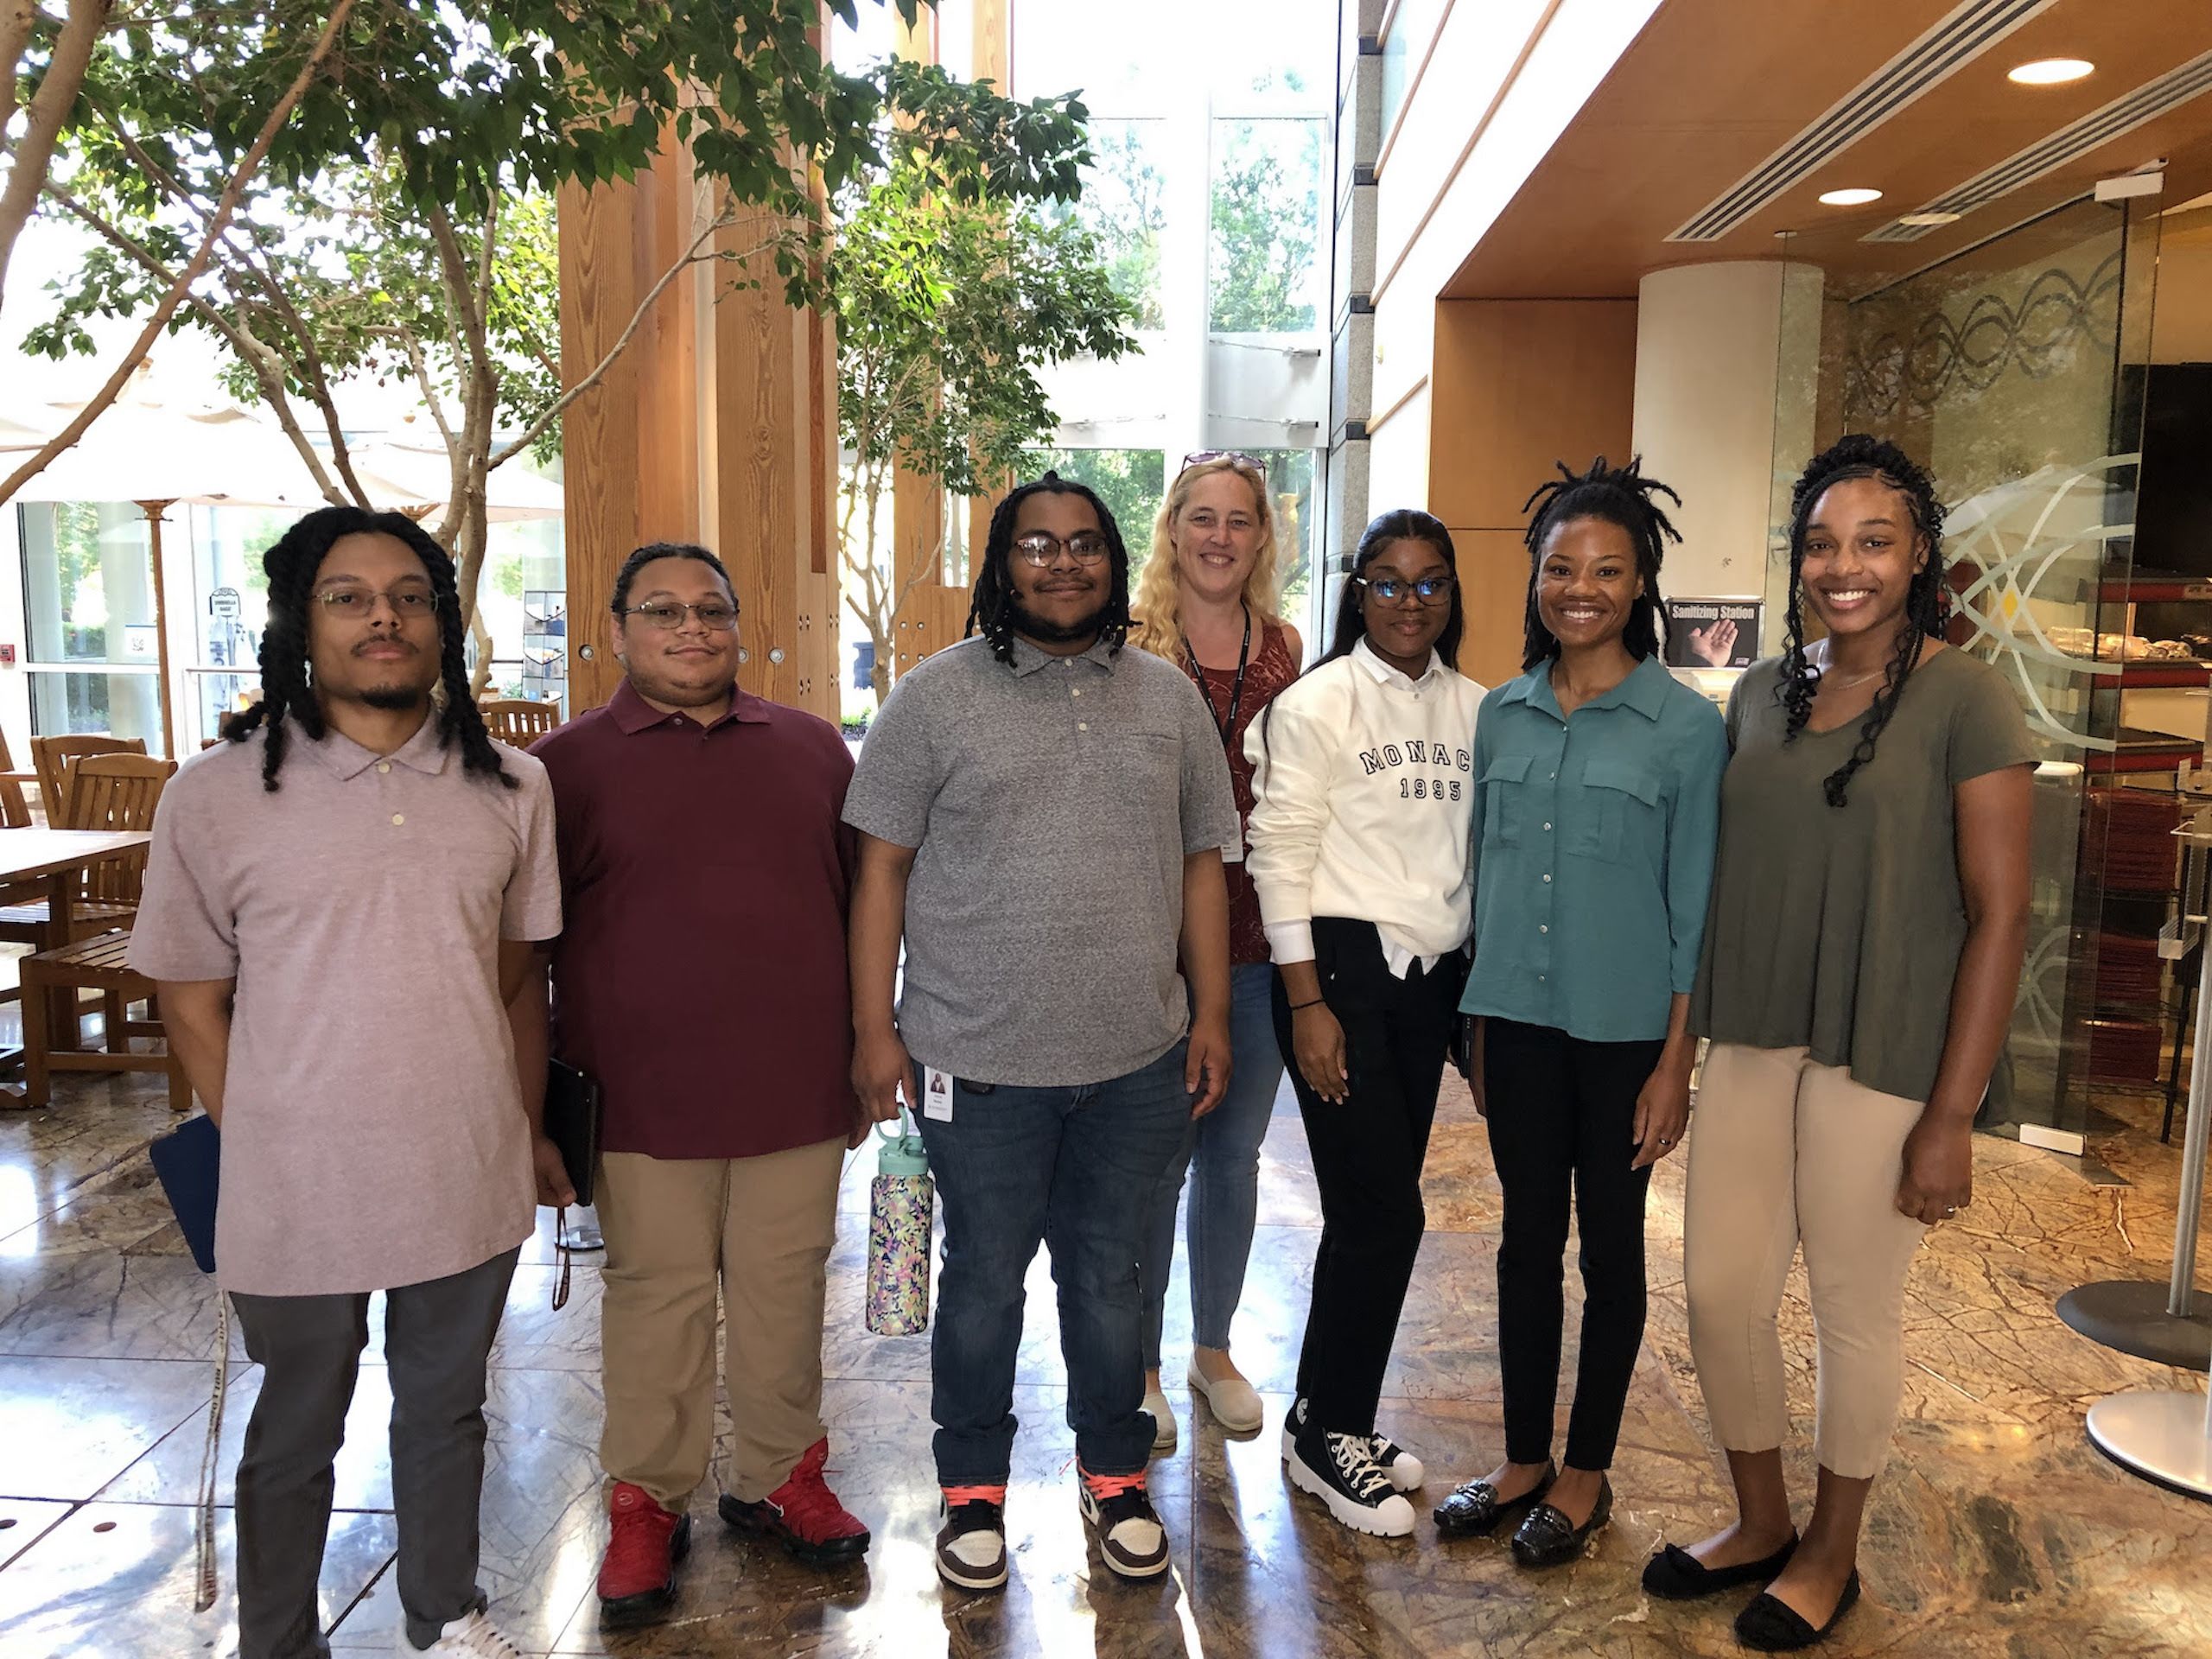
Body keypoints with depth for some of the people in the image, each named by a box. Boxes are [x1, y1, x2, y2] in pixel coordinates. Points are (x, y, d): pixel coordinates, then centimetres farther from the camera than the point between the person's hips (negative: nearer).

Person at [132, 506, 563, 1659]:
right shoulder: (215, 796, -8)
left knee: (446, 1410, 21)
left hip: (471, 1187, 3)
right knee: (296, 1433, 18)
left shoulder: (509, 788, -1)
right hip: (297, 1200, -2)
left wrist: (529, 1134, 10)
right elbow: (193, 1005, -2)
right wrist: (265, 1157, -2)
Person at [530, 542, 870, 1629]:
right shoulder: (570, 763, 0)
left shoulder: (813, 749, 8)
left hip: (797, 1090, 3)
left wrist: (867, 1052, 13)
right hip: (646, 1101, -2)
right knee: (655, 1301, 9)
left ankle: (779, 1477, 32)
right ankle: (648, 1502, 28)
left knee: (785, 1295, 12)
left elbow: (860, 903, 13)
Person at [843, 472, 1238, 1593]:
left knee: (1109, 1277, 16)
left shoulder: (1169, 698, 7)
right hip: (981, 1062, -2)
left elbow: (1201, 866, 10)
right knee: (984, 1281, 13)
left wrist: (1211, 1015, 7)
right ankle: (972, 1487, 34)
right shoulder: (937, 694, -3)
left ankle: (1115, 1477, 37)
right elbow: (882, 868, -3)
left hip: (1138, 1061, 3)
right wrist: (874, 1026, -6)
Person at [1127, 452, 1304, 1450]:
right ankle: (1140, 1366, 25)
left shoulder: (1285, 649, 7)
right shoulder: (1128, 644, -5)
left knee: (1234, 1153, 15)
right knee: (1155, 1158, 6)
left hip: (1258, 938, 4)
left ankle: (1214, 1348, 34)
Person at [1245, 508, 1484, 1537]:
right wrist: (1307, 1003, -12)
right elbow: (1281, 853, -9)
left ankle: (1332, 1419, 27)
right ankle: (1325, 1434, 14)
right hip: (1342, 968, -5)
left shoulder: (1472, 709, 10)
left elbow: (1485, 850, 13)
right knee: (1386, 1211, -5)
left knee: (1372, 1210, 11)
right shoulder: (1317, 703, -6)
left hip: (1432, 978, 5)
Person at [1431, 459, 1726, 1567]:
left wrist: (1675, 1062, -8)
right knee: (1528, 1236, 13)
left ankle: (1586, 1474, 27)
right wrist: (1476, 1030, 9)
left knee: (1608, 1245, 10)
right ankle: (1523, 1458, 29)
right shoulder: (1502, 714, 5)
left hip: (1624, 1028, -3)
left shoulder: (1685, 725, -7)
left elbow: (1695, 905, -6)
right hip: (1516, 1018, 4)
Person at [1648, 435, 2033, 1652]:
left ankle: (1829, 1553, 33)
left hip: (1882, 1057, -5)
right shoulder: (1761, 694, 7)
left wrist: (1951, 1115, -13)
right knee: (1719, 1287, 10)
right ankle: (1759, 1520, 35)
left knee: (1856, 1309, 9)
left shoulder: (1964, 701, -8)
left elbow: (1999, 912, -10)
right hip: (1750, 1045, 5)